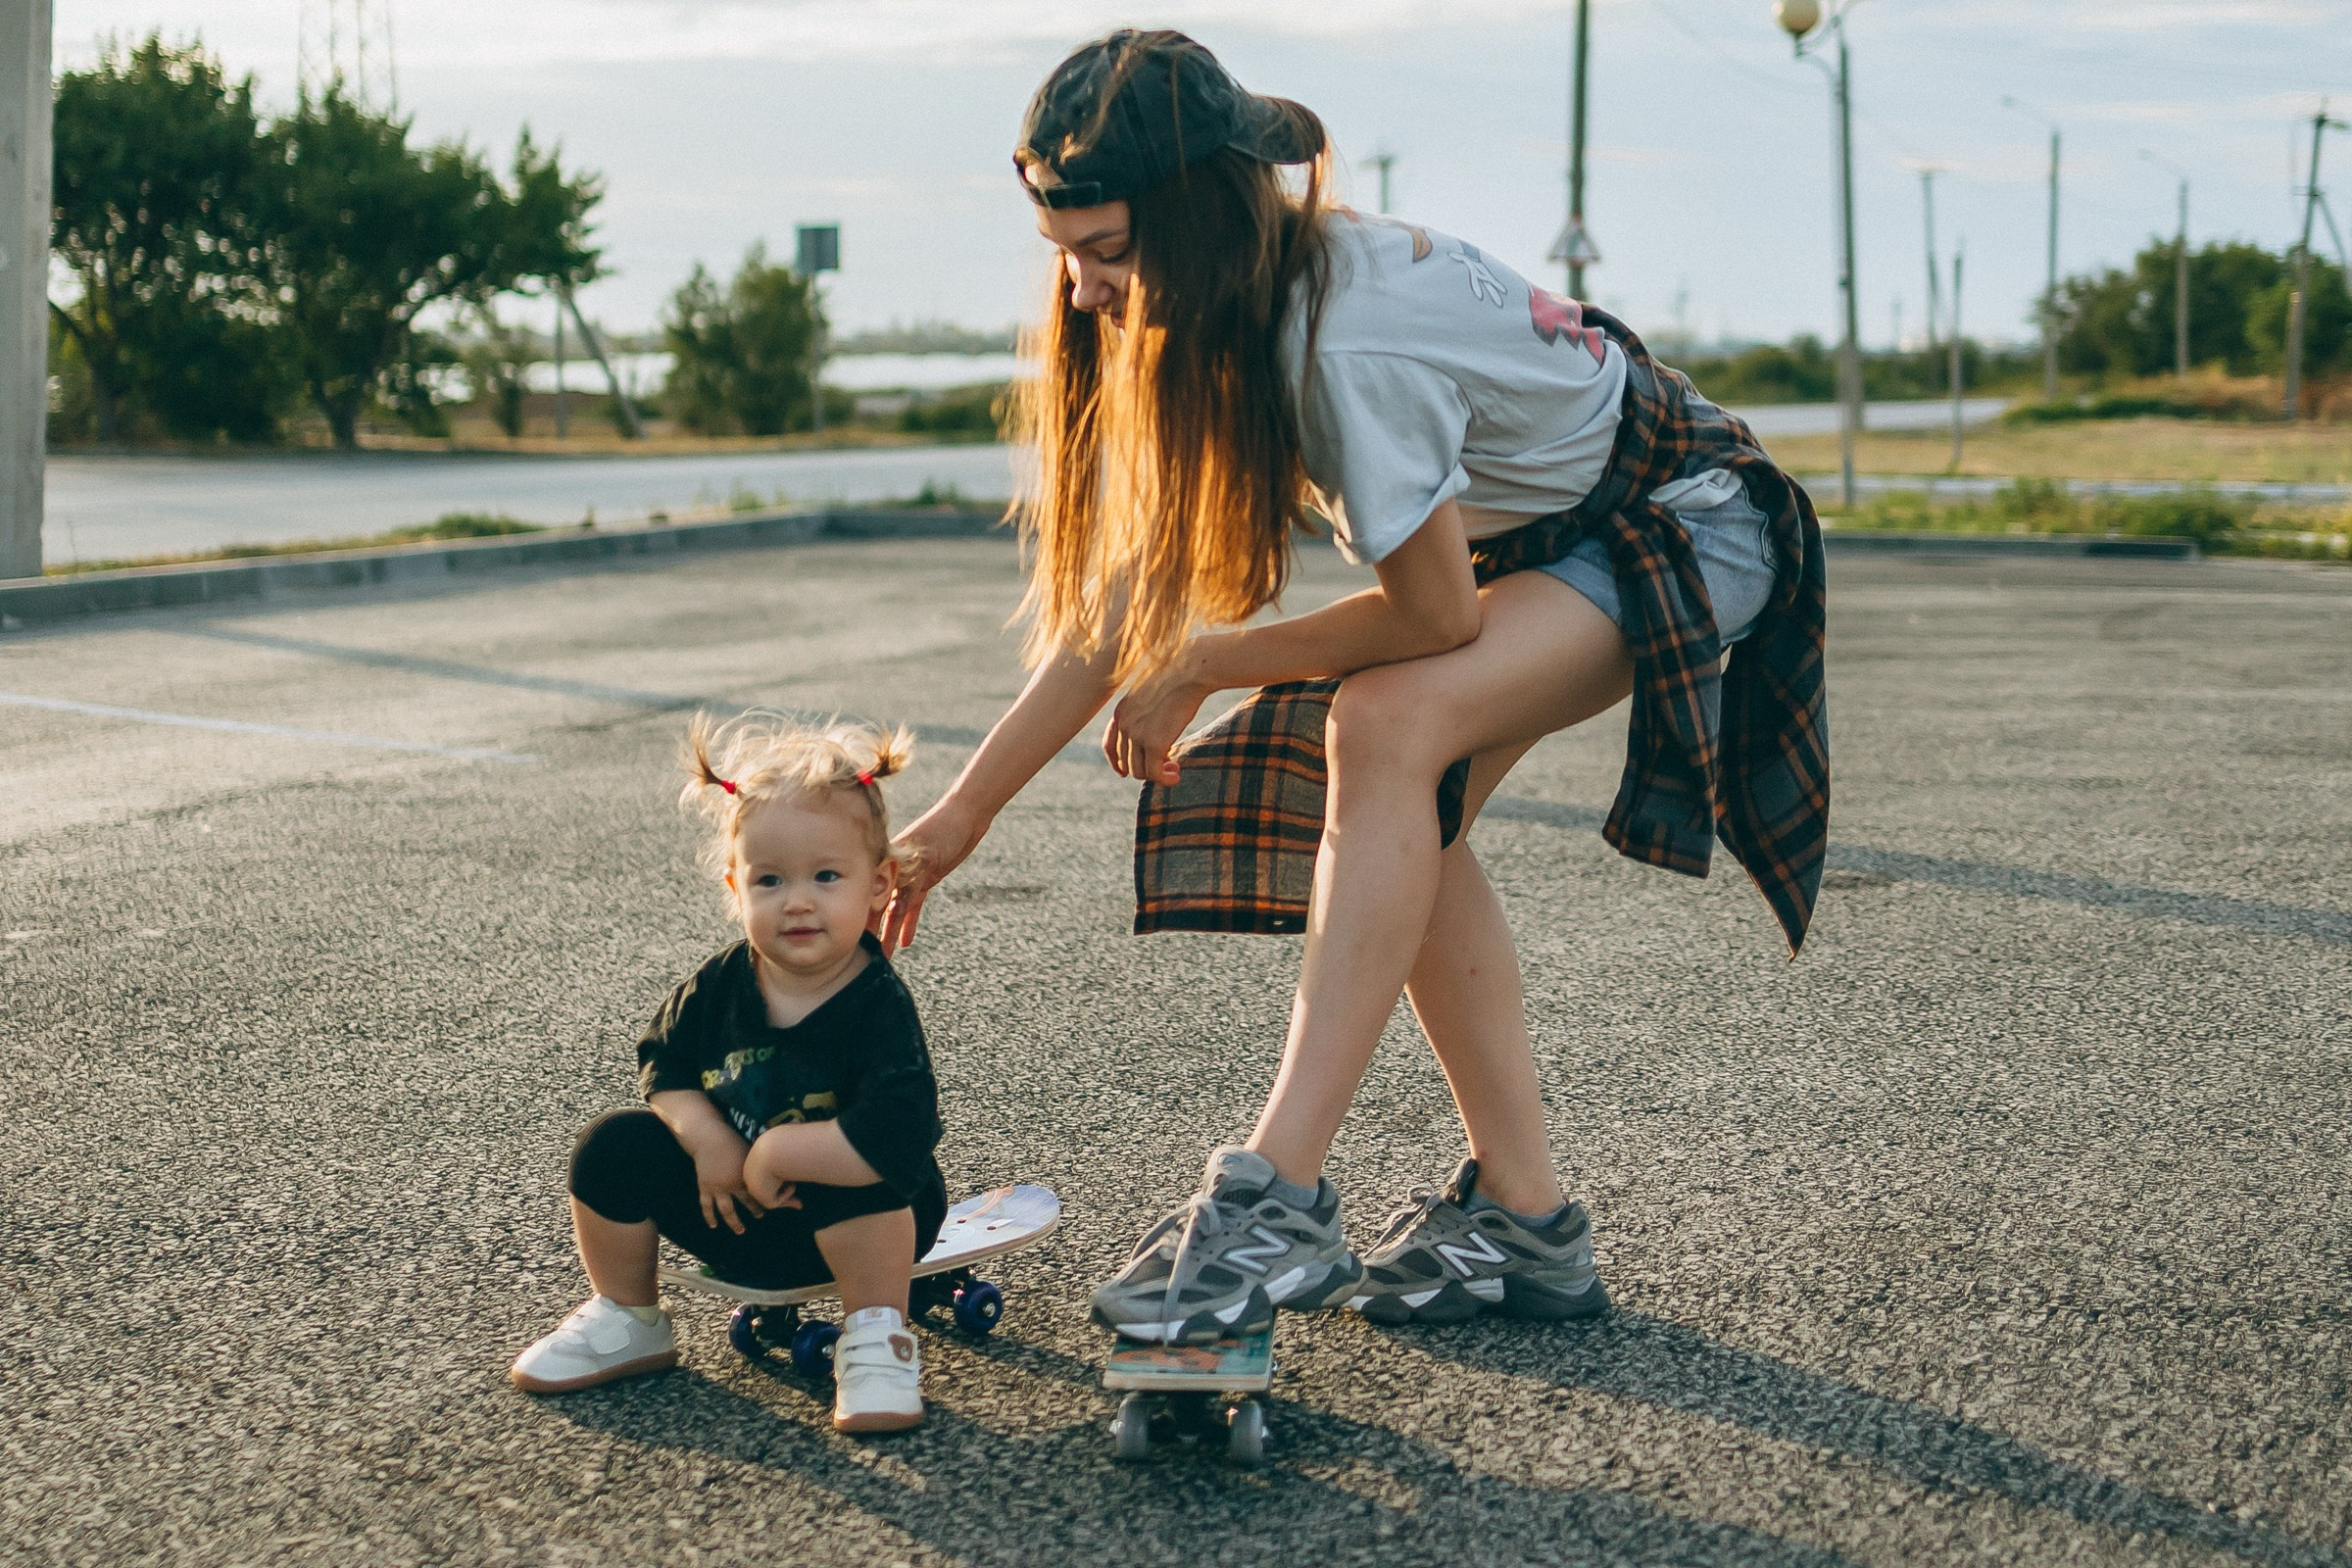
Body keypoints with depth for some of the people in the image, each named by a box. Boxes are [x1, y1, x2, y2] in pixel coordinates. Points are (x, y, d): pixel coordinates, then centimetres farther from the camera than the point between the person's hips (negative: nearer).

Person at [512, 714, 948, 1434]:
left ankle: (877, 1338, -15)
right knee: (617, 1145, -9)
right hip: (738, 1215, 5)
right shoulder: (718, 988, -10)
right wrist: (706, 1138, -15)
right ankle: (626, 1322, 13)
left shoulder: (879, 1009, -26)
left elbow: (897, 1134, -39)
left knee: (860, 1171, -37)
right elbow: (664, 1062, 6)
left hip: (854, 1219, -5)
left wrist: (772, 1154, -31)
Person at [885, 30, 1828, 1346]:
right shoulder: (1230, 310, -8)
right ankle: (1526, 1222, 1)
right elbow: (1132, 589, -3)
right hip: (1530, 531, 9)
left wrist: (1198, 672, -12)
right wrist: (964, 810, -2)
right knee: (1402, 820, -7)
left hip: (1682, 526, -9)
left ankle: (1278, 1203, -30)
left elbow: (1434, 614, -23)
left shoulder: (1349, 343, -35)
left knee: (1390, 728, -28)